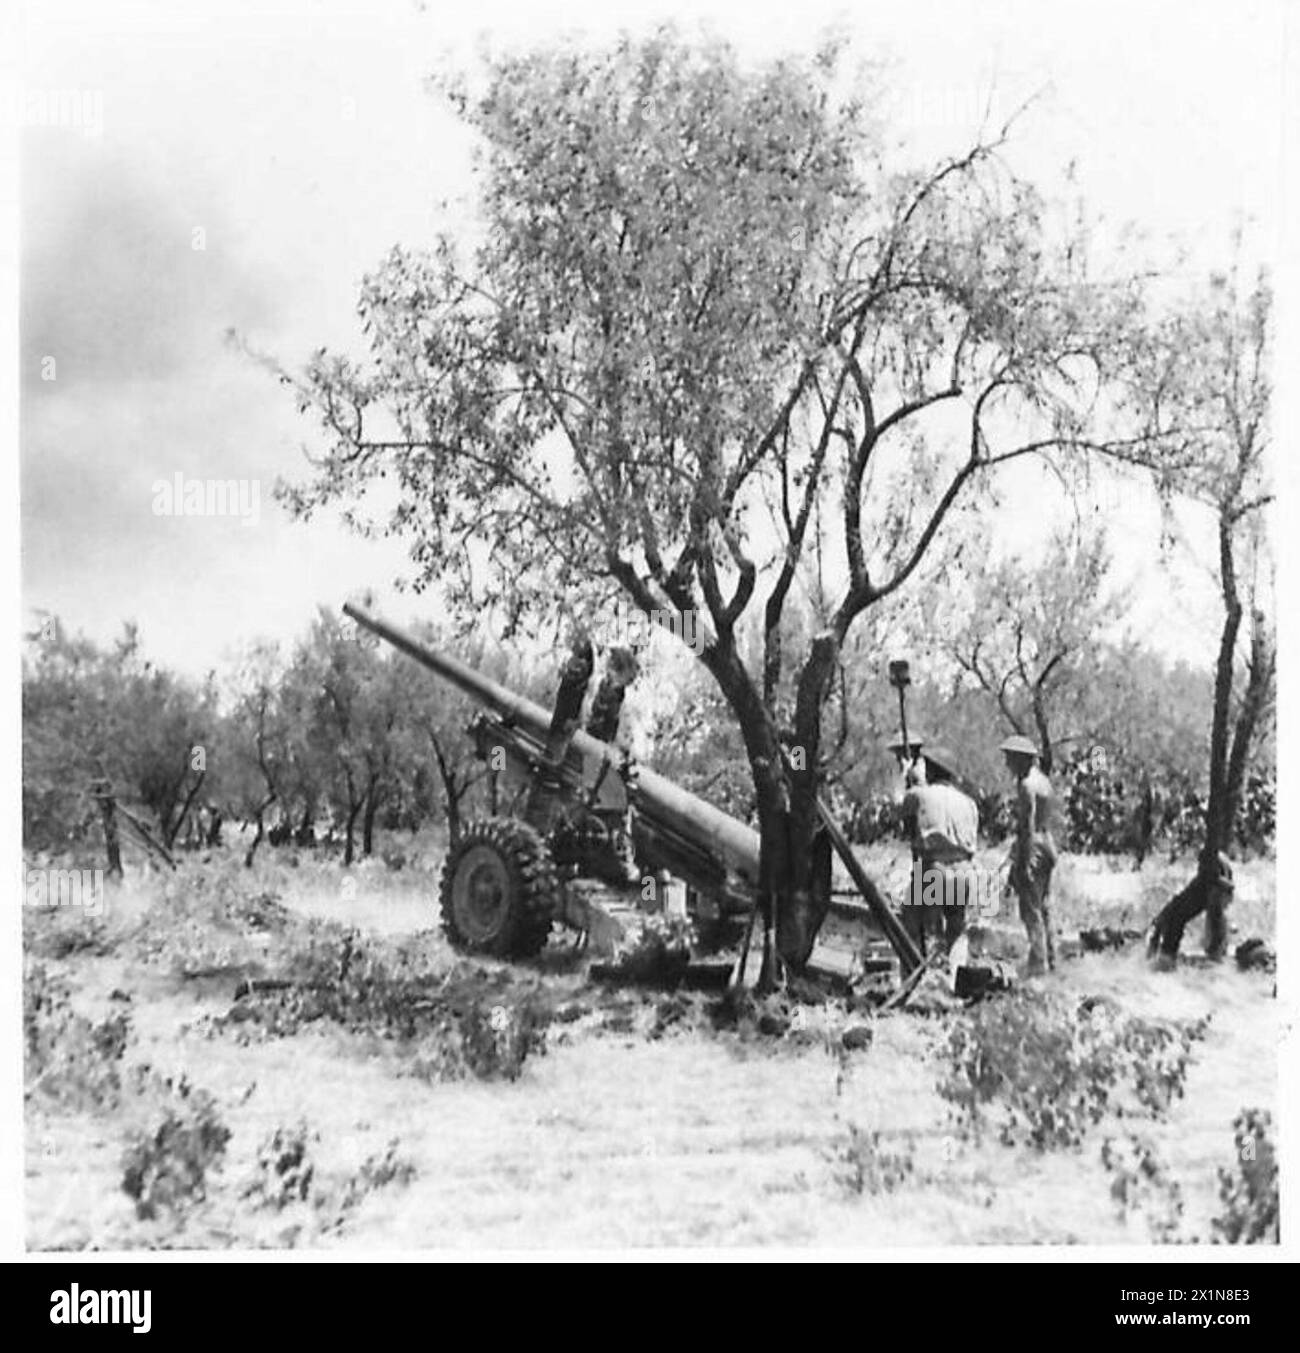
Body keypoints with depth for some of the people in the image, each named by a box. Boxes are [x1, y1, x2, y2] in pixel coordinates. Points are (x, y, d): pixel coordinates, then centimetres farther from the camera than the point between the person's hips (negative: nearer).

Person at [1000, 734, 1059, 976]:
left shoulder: (1027, 785, -16)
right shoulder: (1043, 780, 14)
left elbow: (1028, 824, -19)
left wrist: (1024, 861, -20)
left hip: (1033, 847, -10)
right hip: (1048, 843, 10)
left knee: (1030, 908, -5)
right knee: (1042, 906, 17)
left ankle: (1038, 963, -4)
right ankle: (1050, 959, 22)